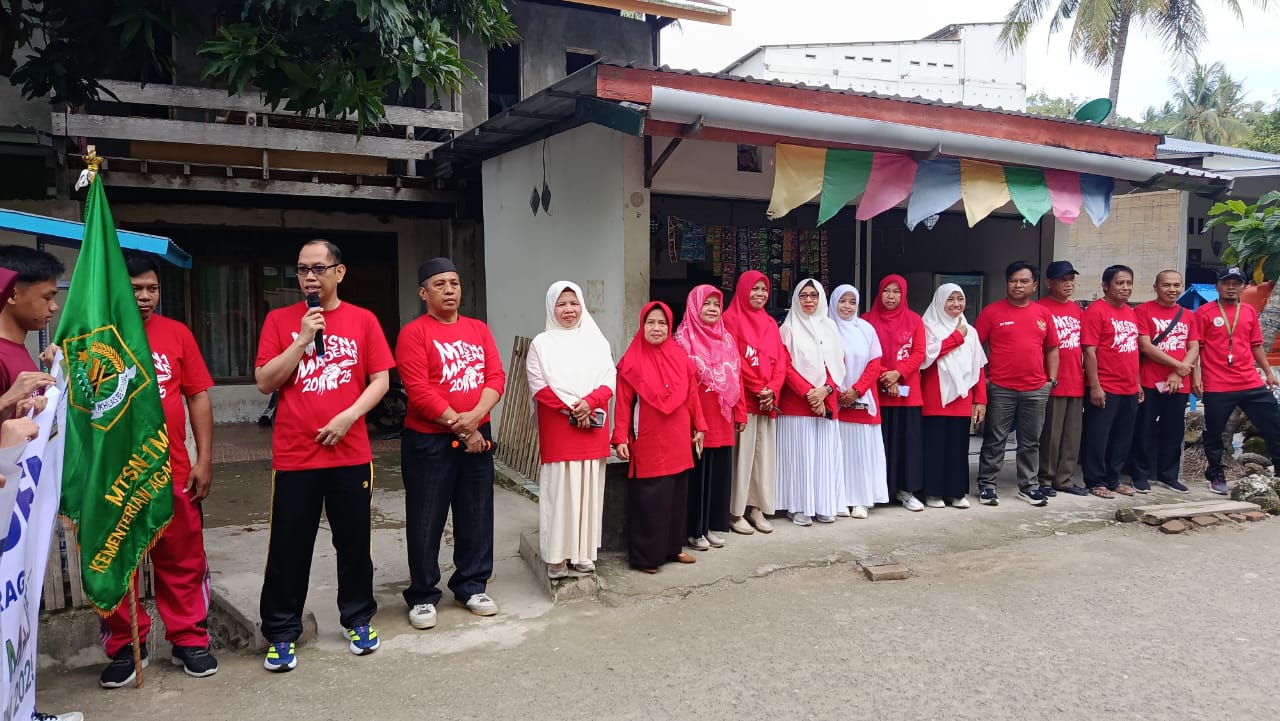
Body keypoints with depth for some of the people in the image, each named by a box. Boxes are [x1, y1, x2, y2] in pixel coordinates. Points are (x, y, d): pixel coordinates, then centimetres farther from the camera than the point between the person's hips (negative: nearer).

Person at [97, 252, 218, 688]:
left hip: (173, 472, 1)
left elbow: (198, 396, 4)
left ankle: (189, 641, 22)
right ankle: (124, 647, 26)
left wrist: (204, 460, 0)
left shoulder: (177, 334, 2)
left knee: (183, 561, 8)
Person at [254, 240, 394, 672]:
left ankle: (358, 619, 28)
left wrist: (349, 416, -13)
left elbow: (380, 380, 1)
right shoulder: (280, 320, 4)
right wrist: (303, 340, -11)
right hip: (293, 455, 0)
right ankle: (281, 633, 19)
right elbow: (264, 382, -2)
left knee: (354, 542, 11)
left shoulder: (363, 321, 3)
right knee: (289, 547, 5)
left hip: (351, 453, 1)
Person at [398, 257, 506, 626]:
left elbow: (496, 377, 1)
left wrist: (475, 416, -15)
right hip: (428, 442, -5)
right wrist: (458, 427, -14)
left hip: (478, 437, 5)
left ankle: (471, 586, 26)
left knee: (476, 517, 11)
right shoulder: (413, 333, -7)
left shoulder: (479, 329, 9)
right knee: (426, 522, 3)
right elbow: (419, 392, -15)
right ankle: (422, 596, 17)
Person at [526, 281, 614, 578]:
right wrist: (571, 409, -14)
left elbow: (610, 380, 4)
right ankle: (557, 556, 4)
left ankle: (584, 553, 13)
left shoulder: (596, 341, 11)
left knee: (588, 488, 5)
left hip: (592, 425, 3)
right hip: (557, 427, -2)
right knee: (558, 489, -3)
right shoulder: (542, 343, 4)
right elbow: (539, 386, -5)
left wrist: (589, 402, -15)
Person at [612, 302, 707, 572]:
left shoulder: (681, 357, 6)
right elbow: (623, 403, -6)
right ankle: (645, 555, 11)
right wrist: (621, 438, -10)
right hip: (647, 442, -4)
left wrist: (699, 427, 9)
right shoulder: (631, 361, -5)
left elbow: (692, 396, 10)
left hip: (678, 440, 4)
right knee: (648, 497, 0)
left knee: (677, 493, 12)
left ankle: (673, 546, 26)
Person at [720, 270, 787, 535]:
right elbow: (734, 360, -11)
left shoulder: (770, 323, 16)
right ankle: (736, 512, 3)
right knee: (742, 452, -5)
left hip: (769, 399, 6)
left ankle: (757, 507, 15)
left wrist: (773, 390, -6)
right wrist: (759, 389, -13)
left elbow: (780, 361, 10)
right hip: (743, 398, -6)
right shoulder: (731, 319, -4)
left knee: (765, 453, 7)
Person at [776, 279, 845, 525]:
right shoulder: (788, 328, -1)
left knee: (825, 453, 5)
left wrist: (825, 389, -8)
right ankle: (798, 506, 4)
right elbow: (786, 367, -7)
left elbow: (838, 363, 8)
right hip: (796, 403, -4)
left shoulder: (830, 326, 11)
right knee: (800, 453, -3)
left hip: (826, 402, 4)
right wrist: (808, 393, -15)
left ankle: (823, 505, 13)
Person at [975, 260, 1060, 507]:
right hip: (1000, 389, -3)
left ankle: (1028, 486, 22)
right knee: (995, 441, 4)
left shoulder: (1043, 313, 8)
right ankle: (986, 486, 11)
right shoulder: (992, 311, -4)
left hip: (1036, 390, 4)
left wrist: (1052, 379, 8)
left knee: (1031, 442, 12)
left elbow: (1051, 348, 15)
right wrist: (981, 377, -8)